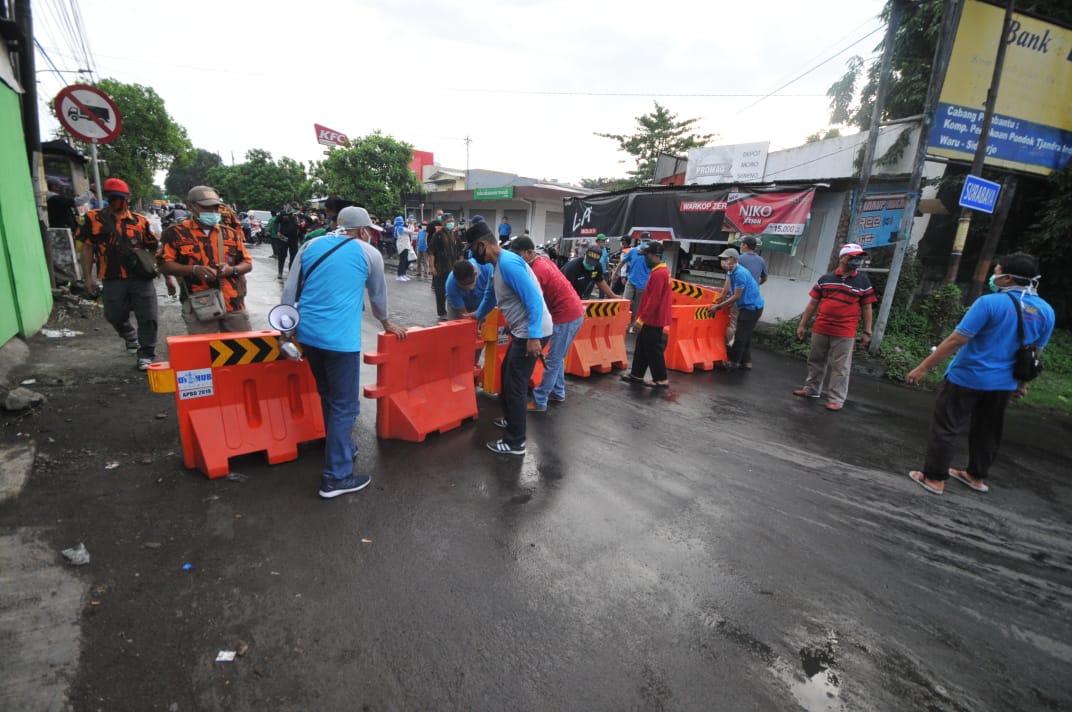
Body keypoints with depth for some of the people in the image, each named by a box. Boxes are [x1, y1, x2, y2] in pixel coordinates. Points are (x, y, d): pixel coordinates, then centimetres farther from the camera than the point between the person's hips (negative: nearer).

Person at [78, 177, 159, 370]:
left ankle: (146, 355, 10)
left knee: (148, 318, -3)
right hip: (112, 279, 1)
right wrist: (88, 276, 3)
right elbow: (87, 248, 8)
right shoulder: (94, 218, 6)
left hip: (141, 278, 0)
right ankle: (130, 337, 41)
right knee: (116, 317, 9)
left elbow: (154, 249, 11)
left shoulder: (140, 221, 7)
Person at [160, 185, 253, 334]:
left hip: (234, 304, 3)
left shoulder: (230, 233, 13)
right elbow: (164, 265, 0)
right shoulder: (177, 233, 4)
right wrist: (194, 270, -16)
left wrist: (232, 270, -8)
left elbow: (248, 263, 14)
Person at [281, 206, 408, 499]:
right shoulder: (369, 253, 2)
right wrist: (386, 324, 32)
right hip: (340, 338, -6)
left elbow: (289, 291, 8)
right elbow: (378, 296, 15)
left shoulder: (310, 246, 13)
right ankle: (335, 477, 7)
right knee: (345, 405, 2)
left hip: (307, 333, 6)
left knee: (329, 397, 23)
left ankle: (343, 448, 40)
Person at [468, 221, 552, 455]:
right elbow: (491, 294, 31)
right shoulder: (498, 265, 12)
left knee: (515, 386, -3)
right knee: (506, 375, 23)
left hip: (532, 334, -10)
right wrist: (478, 315, 46)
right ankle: (510, 419, 41)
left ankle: (515, 442, 9)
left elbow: (533, 300, -26)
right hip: (522, 332, 10)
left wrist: (533, 337, -29)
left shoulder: (508, 263, -20)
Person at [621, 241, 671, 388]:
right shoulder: (662, 271, 11)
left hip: (653, 320, -10)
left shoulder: (658, 274, -22)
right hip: (653, 319, 10)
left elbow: (653, 300, -24)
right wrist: (642, 317, 21)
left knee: (653, 350, 1)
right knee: (642, 347, 16)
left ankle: (661, 379, 11)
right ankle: (636, 374, 25)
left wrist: (641, 319, -18)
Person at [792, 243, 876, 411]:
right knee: (815, 361, 13)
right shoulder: (825, 279, 5)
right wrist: (802, 325, 6)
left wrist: (867, 332, 2)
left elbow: (866, 308, 5)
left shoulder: (863, 282, 3)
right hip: (820, 330, 2)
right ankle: (812, 389, 28)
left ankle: (836, 399, 7)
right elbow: (813, 304, 8)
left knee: (840, 367, 1)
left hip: (844, 333, -2)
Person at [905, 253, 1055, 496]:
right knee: (987, 431, 20)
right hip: (1003, 384, 7)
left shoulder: (990, 302, -18)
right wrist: (1022, 382, 25)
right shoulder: (1045, 311, 3)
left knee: (945, 427, 3)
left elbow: (956, 340, -21)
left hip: (968, 377, -6)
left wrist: (923, 367, -17)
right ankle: (977, 476, 33)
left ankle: (934, 478, 7)